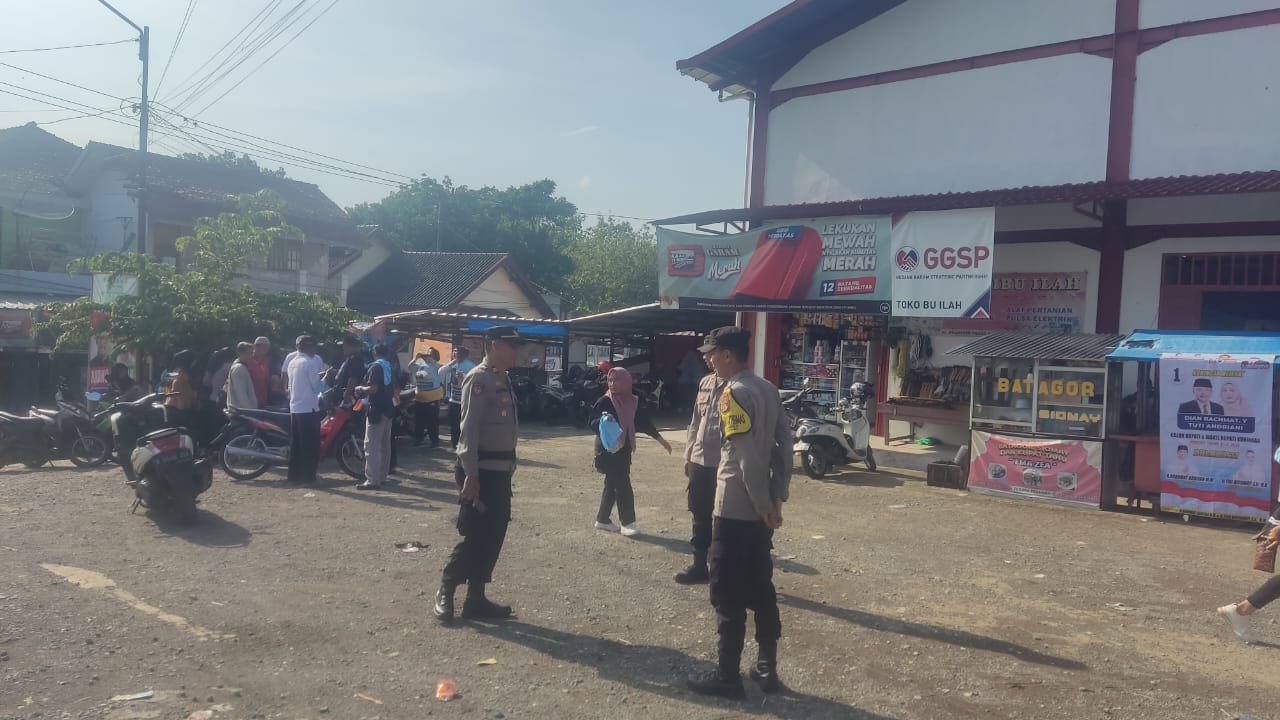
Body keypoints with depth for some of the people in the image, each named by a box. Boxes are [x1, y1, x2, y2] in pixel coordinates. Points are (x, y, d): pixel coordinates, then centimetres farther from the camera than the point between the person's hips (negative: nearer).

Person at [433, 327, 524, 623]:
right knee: (475, 536, -3)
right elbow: (469, 428, -20)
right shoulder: (479, 379, -15)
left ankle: (476, 599, 21)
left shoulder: (503, 379, 13)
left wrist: (509, 465, 16)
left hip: (501, 470, 9)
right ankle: (445, 592, 15)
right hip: (482, 470, -9)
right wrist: (471, 474, -23)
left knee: (493, 536, 12)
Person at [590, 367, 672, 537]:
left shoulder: (633, 402, 4)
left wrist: (660, 439, 8)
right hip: (608, 449, -6)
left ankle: (602, 519, 24)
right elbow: (593, 423, -13)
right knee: (623, 485, -9)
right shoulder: (605, 401, -10)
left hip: (624, 449, 6)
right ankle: (627, 522, -2)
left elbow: (644, 422, 9)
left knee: (613, 485, 13)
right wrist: (602, 421, -34)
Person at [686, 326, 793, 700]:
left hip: (735, 509, -8)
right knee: (761, 588, 15)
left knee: (728, 595, 2)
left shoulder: (734, 394, -16)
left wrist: (764, 506, -14)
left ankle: (727, 676, 10)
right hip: (760, 509, 8)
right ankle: (767, 668, 23)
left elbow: (748, 459, -21)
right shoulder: (768, 389, 10)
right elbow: (784, 444, 10)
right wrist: (776, 498, 10)